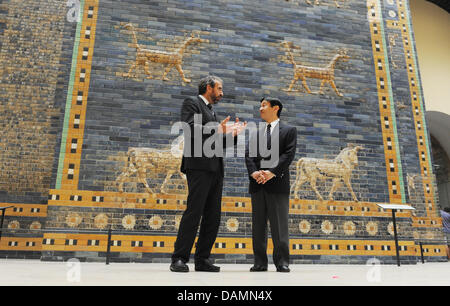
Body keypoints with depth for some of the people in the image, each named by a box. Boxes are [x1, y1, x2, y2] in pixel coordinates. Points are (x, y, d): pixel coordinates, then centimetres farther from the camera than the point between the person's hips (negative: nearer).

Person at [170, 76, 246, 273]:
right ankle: (179, 259, -6)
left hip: (215, 169, 8)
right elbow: (190, 129, -14)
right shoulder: (191, 103, 5)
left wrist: (232, 134, 11)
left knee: (213, 217, 4)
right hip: (199, 166, -8)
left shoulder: (212, 112, 28)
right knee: (193, 212, -12)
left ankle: (202, 260, 11)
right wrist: (216, 129, -22)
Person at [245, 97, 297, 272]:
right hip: (257, 184, 4)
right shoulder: (255, 133, 21)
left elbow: (289, 154, -5)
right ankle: (260, 262, 11)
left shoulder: (289, 131, 8)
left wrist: (272, 172, -16)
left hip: (277, 182, -4)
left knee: (279, 224, -3)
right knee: (258, 225, 5)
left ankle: (282, 262, 6)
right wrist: (253, 172, -10)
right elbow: (249, 155, 10)